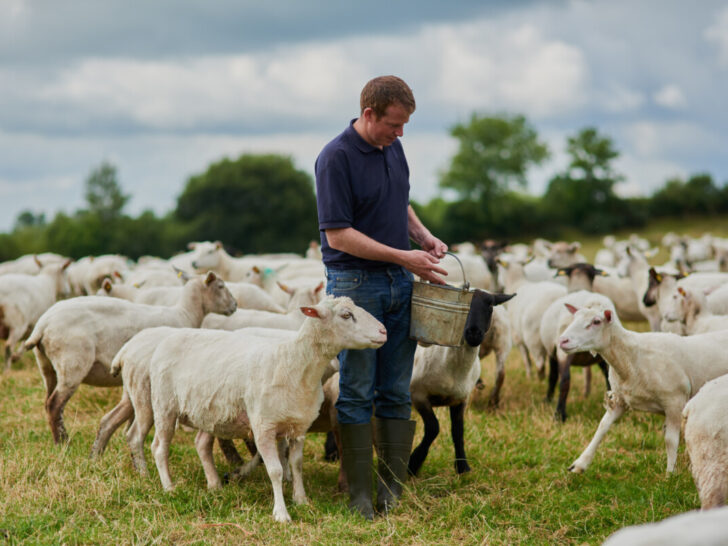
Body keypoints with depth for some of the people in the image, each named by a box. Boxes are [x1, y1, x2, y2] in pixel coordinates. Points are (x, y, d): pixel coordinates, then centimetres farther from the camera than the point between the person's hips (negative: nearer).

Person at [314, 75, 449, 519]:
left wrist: (425, 237, 5)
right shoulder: (336, 158, -15)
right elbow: (338, 235, -18)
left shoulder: (393, 148, 9)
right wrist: (404, 256, -19)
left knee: (397, 394, 7)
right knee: (357, 394, -1)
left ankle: (395, 490, 12)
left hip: (399, 283, 7)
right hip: (355, 283, -7)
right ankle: (361, 496, 4)